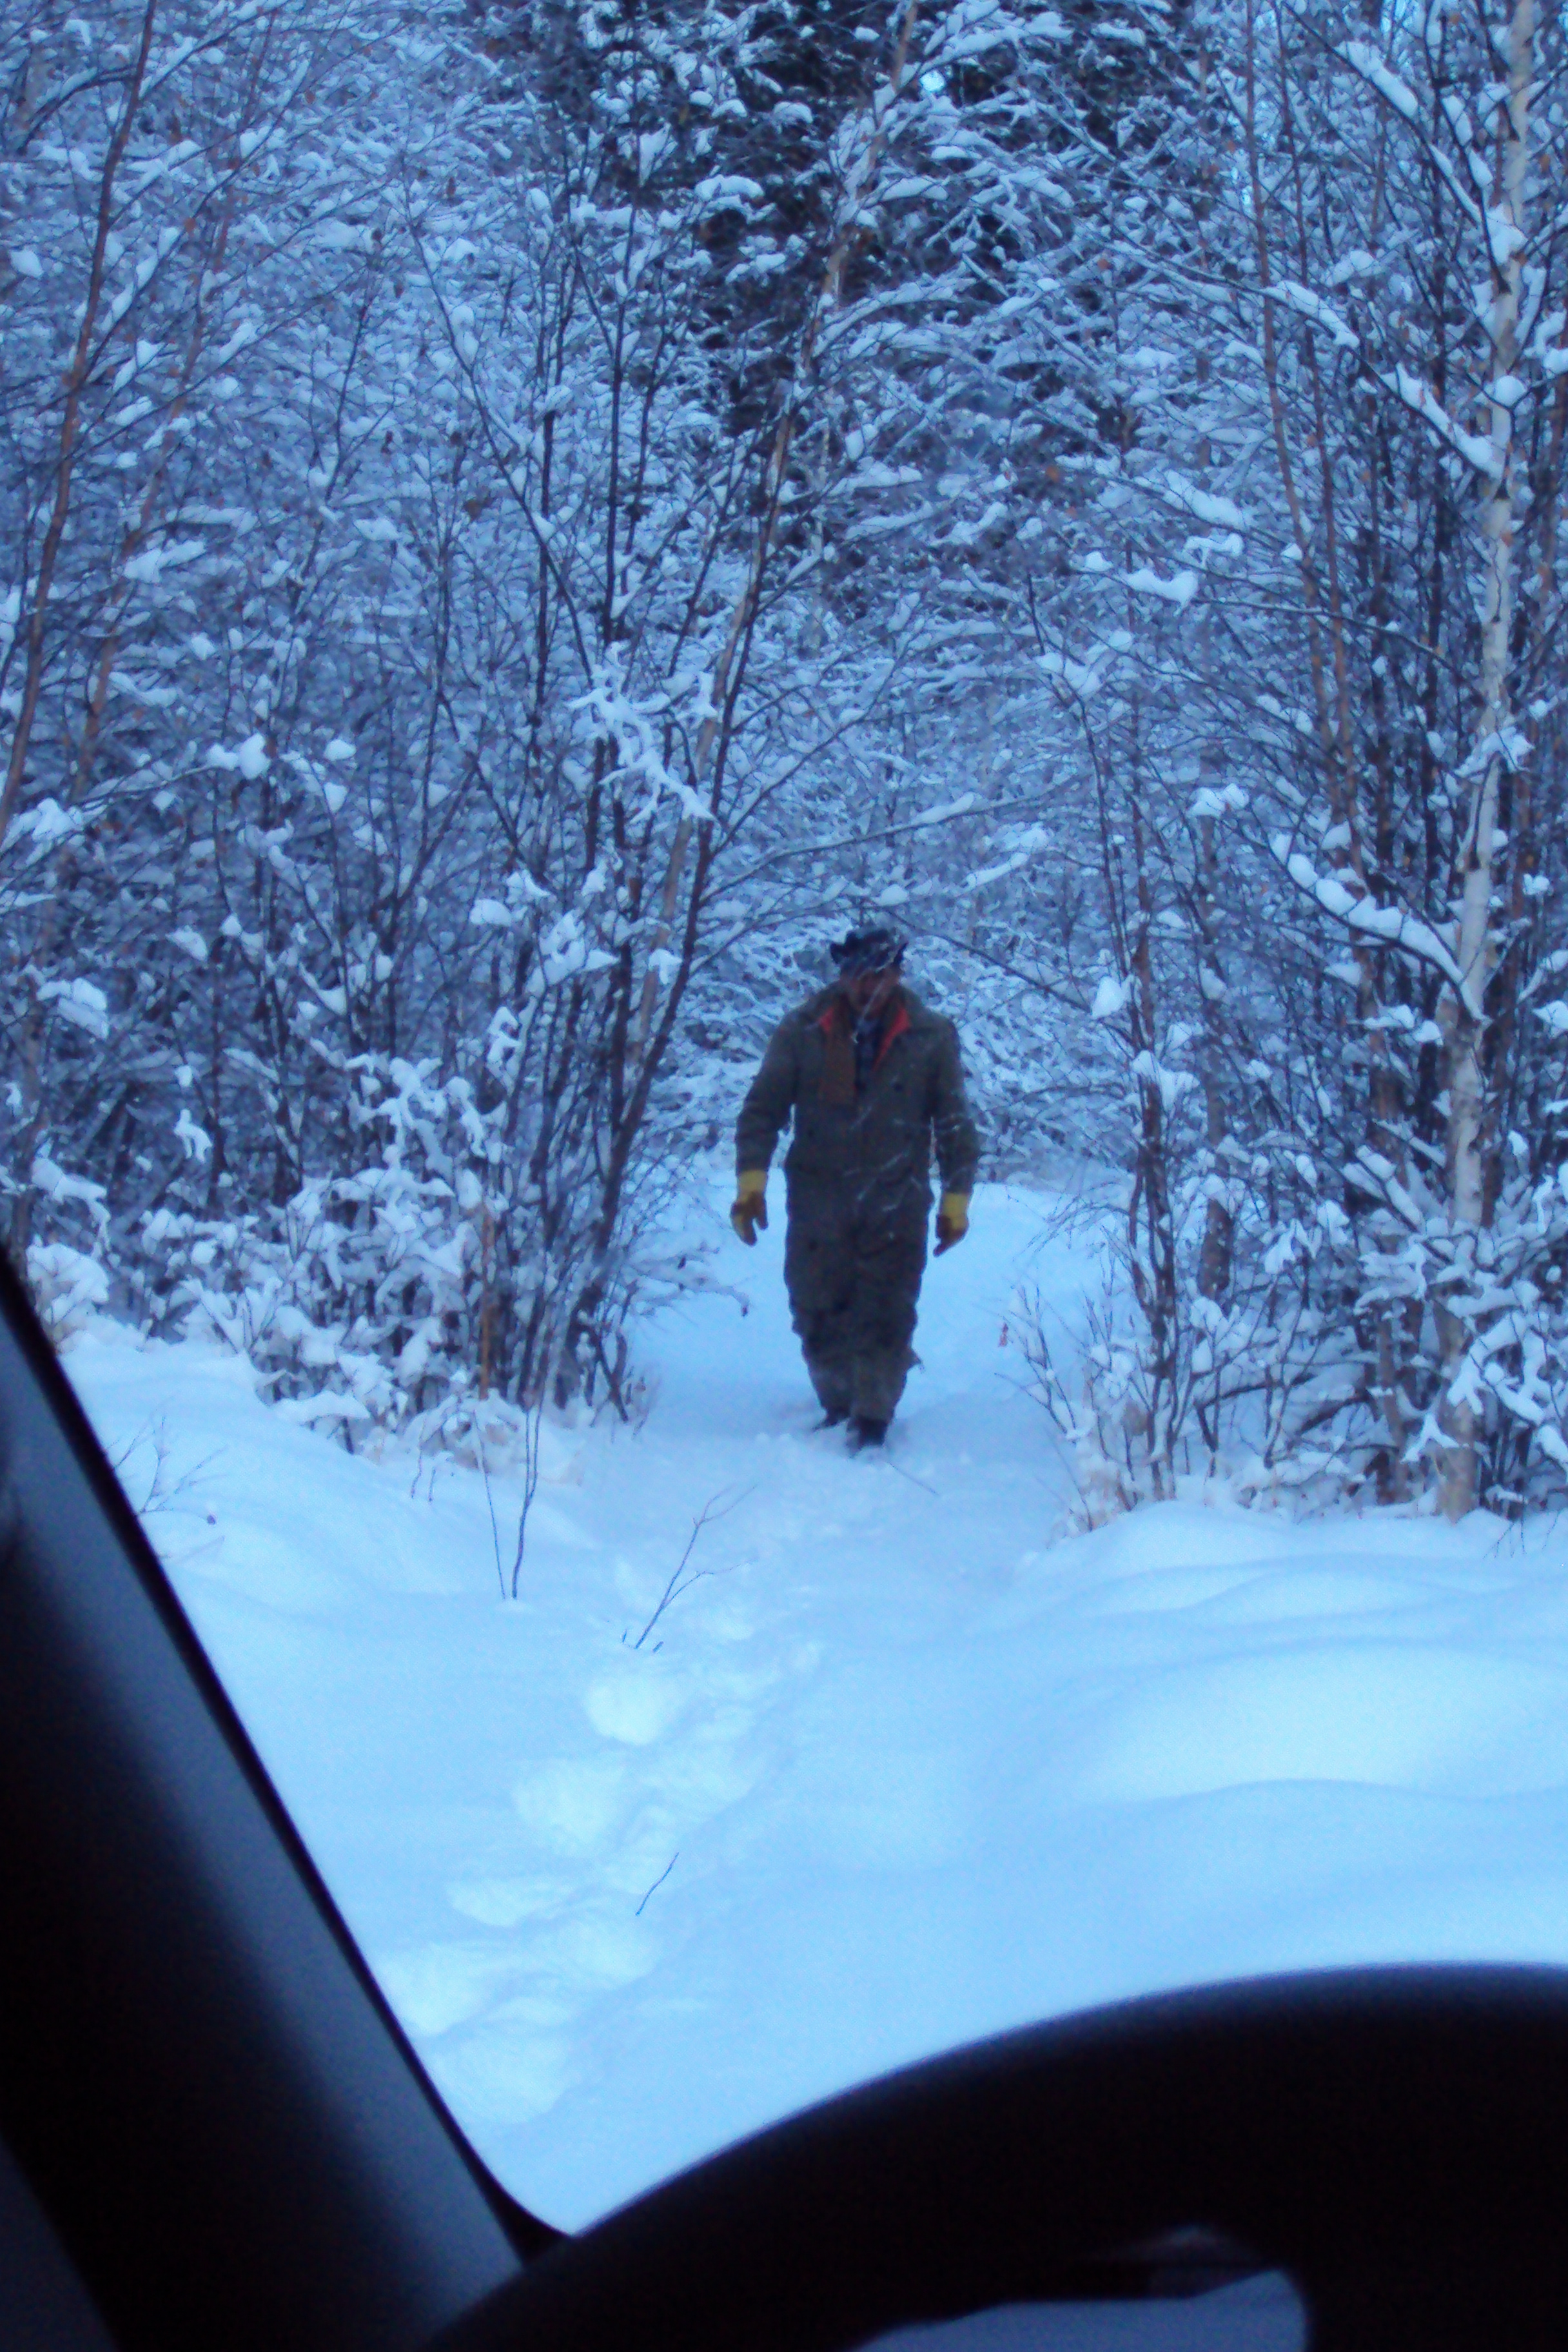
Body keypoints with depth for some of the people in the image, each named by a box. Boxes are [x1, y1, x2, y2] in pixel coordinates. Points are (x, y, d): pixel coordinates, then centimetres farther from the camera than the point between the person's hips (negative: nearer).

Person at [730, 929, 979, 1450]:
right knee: (817, 1316, 8)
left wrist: (955, 1200, 4)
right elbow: (762, 1109, 1)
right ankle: (838, 1404, 28)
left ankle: (873, 1418, 6)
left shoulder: (932, 1037, -2)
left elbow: (955, 1124, 6)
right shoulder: (802, 1031, -2)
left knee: (886, 1318, -4)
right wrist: (751, 1180, -10)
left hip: (896, 1208, -1)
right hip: (817, 1204, 1)